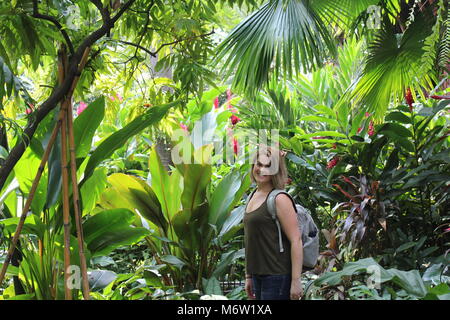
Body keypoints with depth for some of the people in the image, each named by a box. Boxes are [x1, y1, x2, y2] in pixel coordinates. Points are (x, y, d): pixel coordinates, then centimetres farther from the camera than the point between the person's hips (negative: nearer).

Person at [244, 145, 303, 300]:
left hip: (277, 277, -8)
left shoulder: (279, 199, -11)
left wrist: (296, 281, -19)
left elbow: (296, 241, -16)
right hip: (258, 276, 8)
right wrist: (248, 276, 18)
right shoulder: (254, 197, 13)